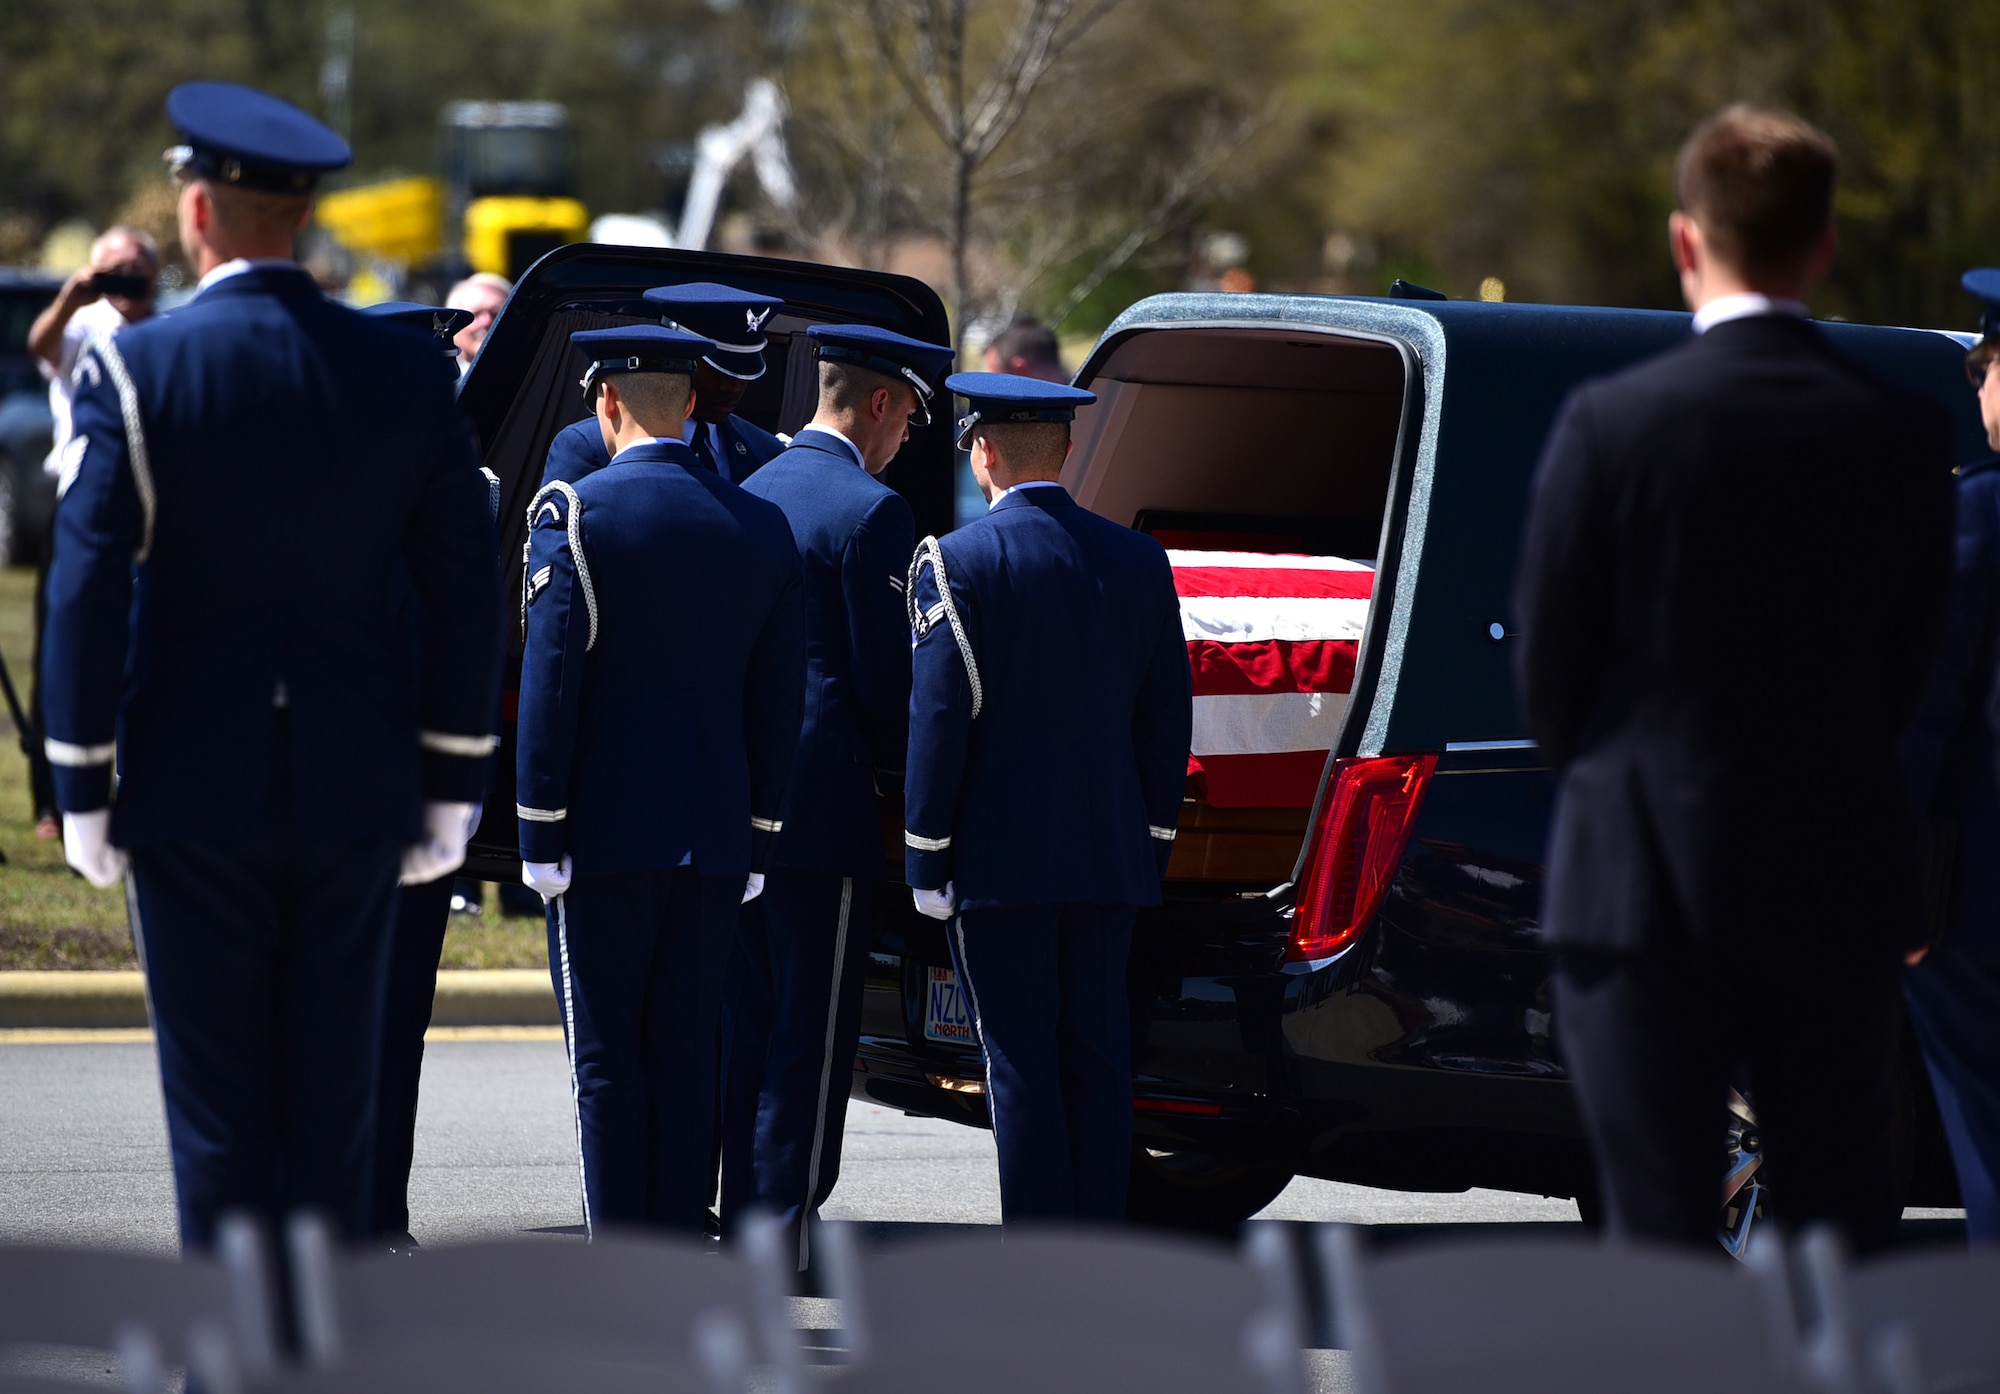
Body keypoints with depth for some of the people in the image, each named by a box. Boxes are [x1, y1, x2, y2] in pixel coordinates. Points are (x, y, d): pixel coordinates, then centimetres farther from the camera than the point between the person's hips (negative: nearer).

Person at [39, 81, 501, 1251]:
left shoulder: (135, 370, -8)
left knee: (218, 1109, 3)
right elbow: (468, 595, 2)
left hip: (195, 792, -2)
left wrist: (83, 792, -3)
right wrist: (451, 789, 8)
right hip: (355, 798, 3)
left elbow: (87, 590, -10)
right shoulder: (405, 374, 2)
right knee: (335, 1100, 7)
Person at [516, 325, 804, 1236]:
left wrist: (539, 834, -7)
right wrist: (758, 837, 14)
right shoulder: (760, 527, 7)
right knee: (685, 1052, 9)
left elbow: (550, 683, -11)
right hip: (716, 839, 4)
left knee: (608, 1055, 0)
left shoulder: (576, 513, -8)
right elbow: (777, 703, 9)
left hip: (605, 830, -4)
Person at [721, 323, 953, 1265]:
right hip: (827, 804, -8)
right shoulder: (869, 511, -12)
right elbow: (888, 675, -13)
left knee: (747, 1021, 12)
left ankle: (743, 1218, 15)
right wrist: (907, 780, 1)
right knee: (812, 1030, -4)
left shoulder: (751, 493, 11)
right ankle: (785, 1225, -5)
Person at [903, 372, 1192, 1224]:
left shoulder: (957, 563, -9)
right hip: (1109, 863, 4)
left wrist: (926, 860, -5)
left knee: (1021, 1065, -1)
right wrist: (1154, 842, 15)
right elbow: (1165, 718, 8)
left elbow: (938, 722, -10)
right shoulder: (1137, 561, 6)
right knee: (1096, 1059, 8)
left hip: (999, 863, -4)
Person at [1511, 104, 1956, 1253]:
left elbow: (1547, 663, -3)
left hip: (1646, 877, -3)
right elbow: (1912, 655, 5)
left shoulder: (1612, 422, -11)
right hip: (1842, 881, 3)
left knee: (1661, 1226, 0)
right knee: (1848, 1215, 11)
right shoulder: (1908, 429, -3)